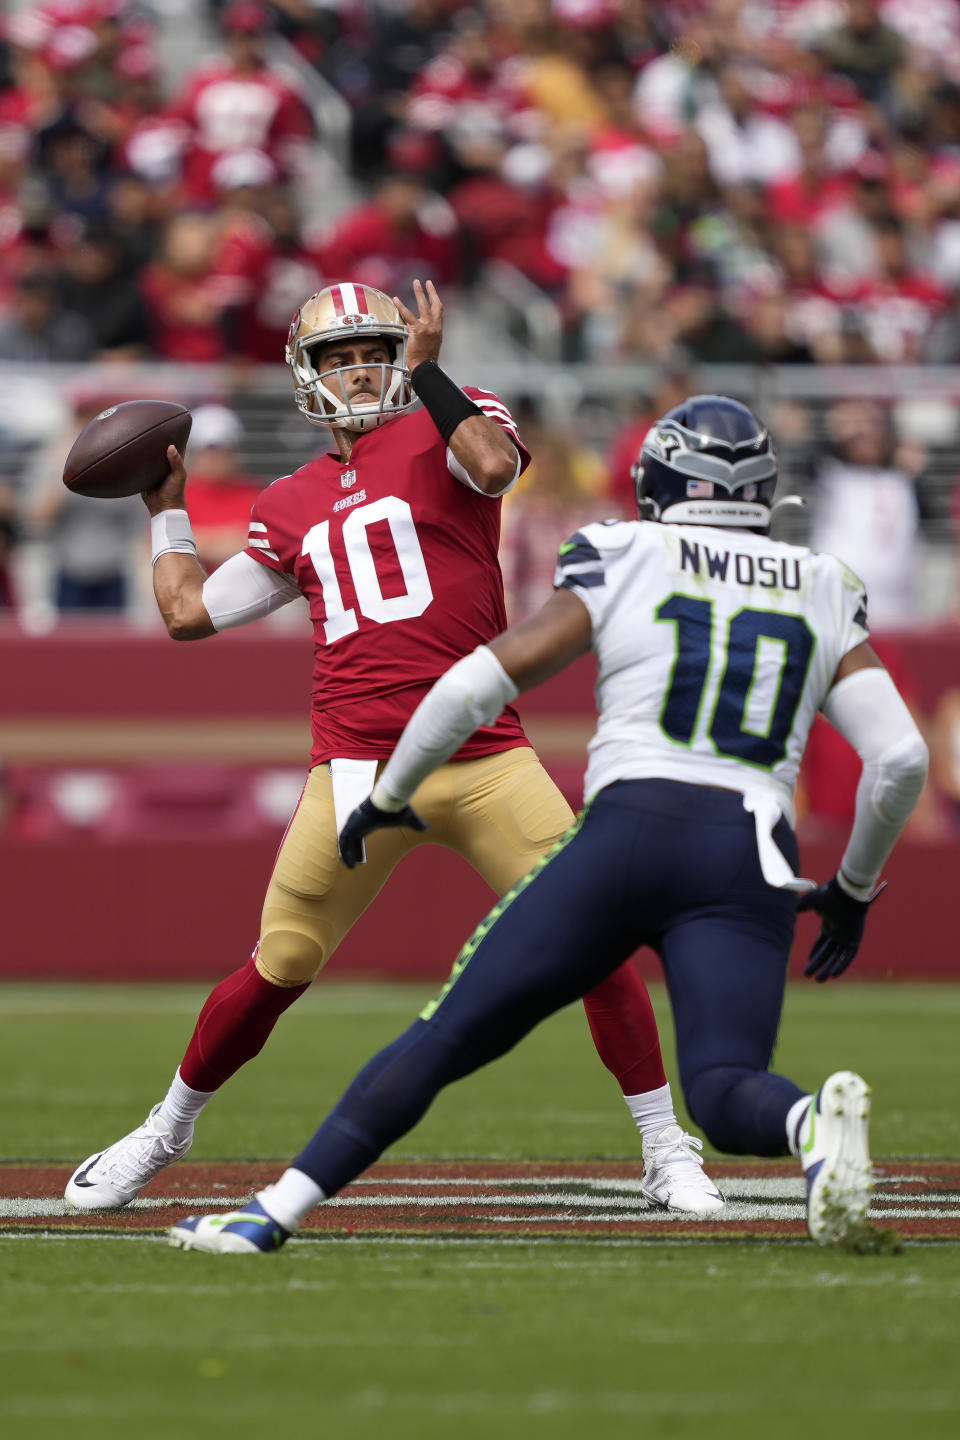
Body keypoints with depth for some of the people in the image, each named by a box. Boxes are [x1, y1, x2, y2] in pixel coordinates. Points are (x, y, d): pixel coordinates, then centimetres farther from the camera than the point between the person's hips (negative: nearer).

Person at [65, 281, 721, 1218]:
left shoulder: (445, 429, 6)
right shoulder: (291, 506, 17)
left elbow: (494, 463, -19)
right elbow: (190, 612, 23)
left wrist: (428, 369, -15)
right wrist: (167, 508, 29)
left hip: (485, 762, -2)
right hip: (358, 772, 2)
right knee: (277, 972, 4)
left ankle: (666, 1153, 4)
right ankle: (166, 1131, 26)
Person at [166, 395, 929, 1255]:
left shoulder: (622, 570, 10)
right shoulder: (825, 601, 18)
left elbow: (476, 686, 5)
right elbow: (903, 758, 12)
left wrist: (390, 797, 20)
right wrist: (853, 889, 27)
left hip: (627, 832, -2)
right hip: (750, 867, 2)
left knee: (448, 1036, 5)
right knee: (725, 1094, -3)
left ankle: (276, 1212, 3)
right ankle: (816, 1121, -39)